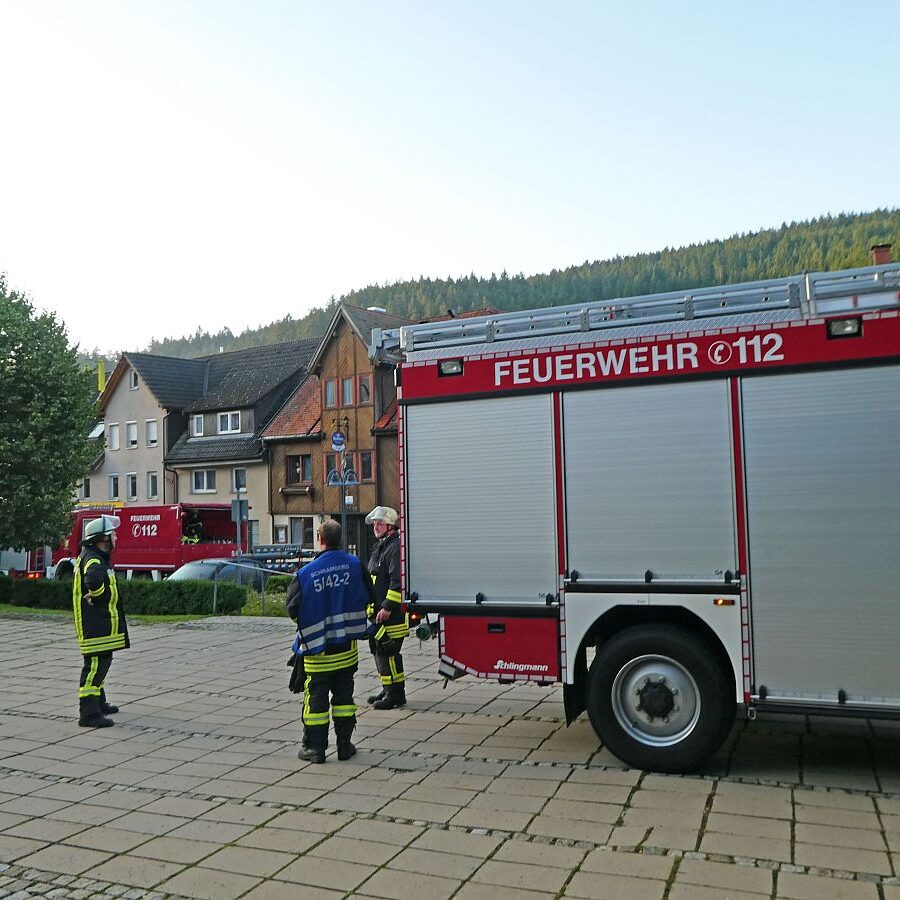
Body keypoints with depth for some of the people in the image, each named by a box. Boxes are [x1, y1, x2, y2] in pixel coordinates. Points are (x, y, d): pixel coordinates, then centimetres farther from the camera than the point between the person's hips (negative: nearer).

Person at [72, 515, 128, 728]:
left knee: (101, 662, 21)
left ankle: (99, 703, 35)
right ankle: (88, 713, -11)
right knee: (96, 664, -11)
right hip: (96, 624, -11)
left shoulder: (96, 556, 15)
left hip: (100, 623, 11)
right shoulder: (93, 559, -19)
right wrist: (95, 595, -24)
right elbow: (93, 578, -41)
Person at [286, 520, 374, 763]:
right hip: (347, 647, 3)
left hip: (318, 648, -3)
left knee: (316, 697, 8)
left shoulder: (306, 573, -15)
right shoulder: (355, 564, -6)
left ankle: (314, 747, 14)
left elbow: (293, 608, -10)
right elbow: (368, 597, 3)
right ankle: (344, 745, 19)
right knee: (343, 695, 14)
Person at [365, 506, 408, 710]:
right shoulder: (381, 546, 19)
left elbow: (398, 580, -22)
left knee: (388, 651, -8)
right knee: (379, 650, 16)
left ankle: (395, 695, 0)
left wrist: (388, 607, -23)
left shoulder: (396, 547, -15)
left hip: (391, 614, -10)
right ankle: (389, 691, 26)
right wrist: (374, 606, 24)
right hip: (378, 611, 10)